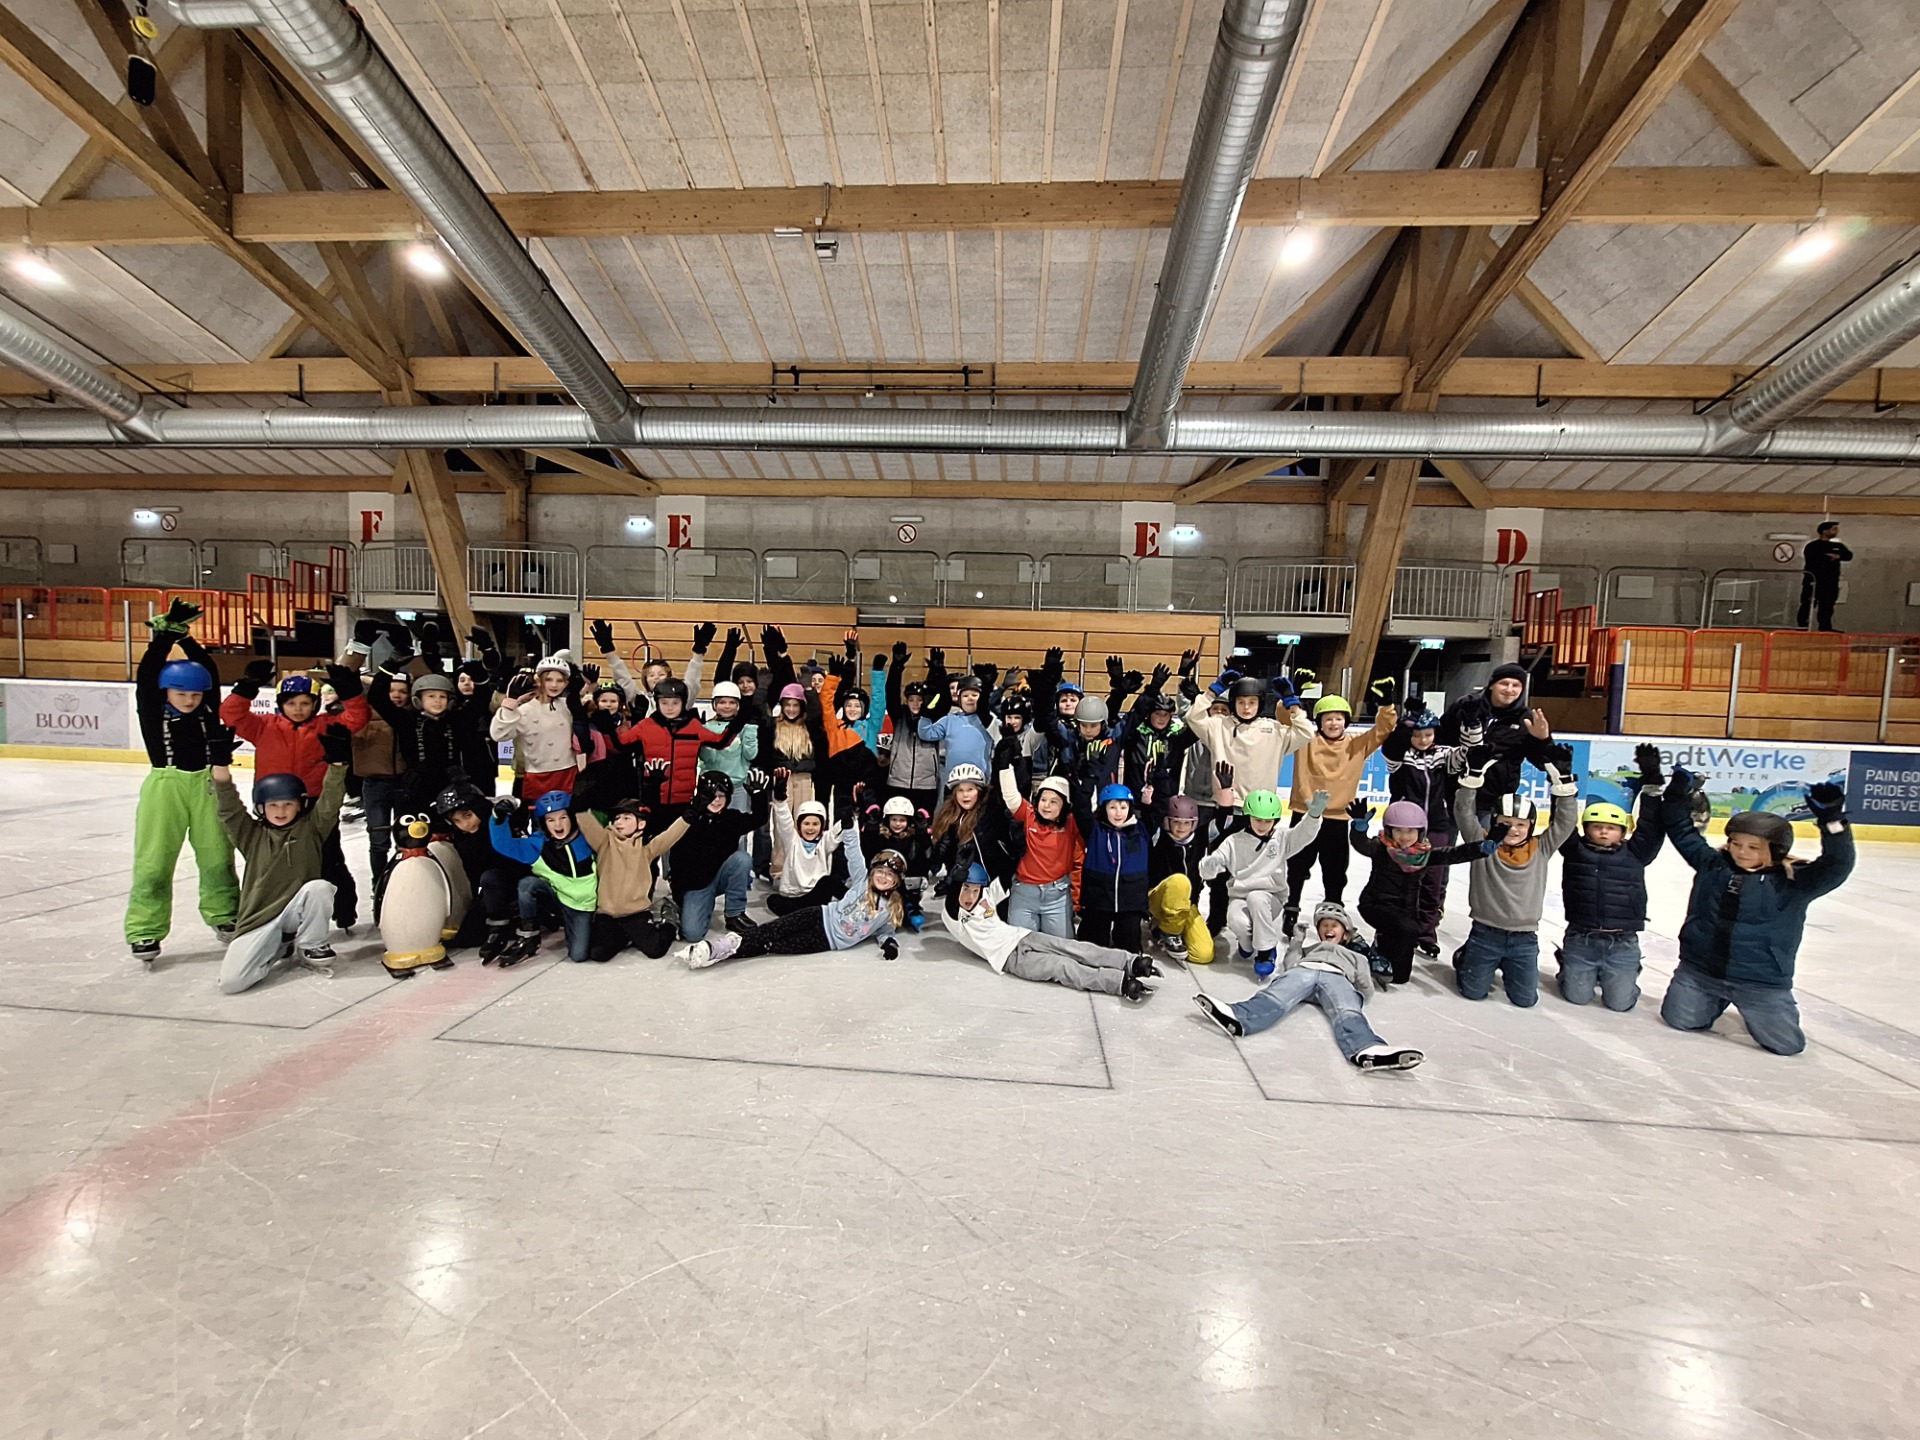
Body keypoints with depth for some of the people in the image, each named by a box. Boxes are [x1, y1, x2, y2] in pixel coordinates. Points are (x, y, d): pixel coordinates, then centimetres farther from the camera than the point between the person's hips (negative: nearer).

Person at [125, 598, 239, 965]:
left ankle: (224, 915, 26)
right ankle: (144, 931, 9)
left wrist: (187, 638, 1)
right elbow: (148, 672, -7)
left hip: (208, 786, 2)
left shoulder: (208, 711, 6)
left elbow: (209, 672, 5)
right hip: (165, 786, -2)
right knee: (154, 862, 0)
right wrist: (165, 634, -10)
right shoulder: (152, 710, 1)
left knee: (218, 857, 10)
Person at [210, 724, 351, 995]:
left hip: (297, 911, 0)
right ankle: (282, 950, 14)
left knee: (319, 887, -34)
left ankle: (310, 946, -7)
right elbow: (229, 807, -8)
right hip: (259, 917, 1)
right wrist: (220, 764, -21)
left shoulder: (311, 828, 0)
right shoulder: (252, 834, 4)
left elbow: (330, 802, -14)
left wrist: (337, 763, -31)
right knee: (231, 980, -20)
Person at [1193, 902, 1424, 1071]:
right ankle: (1237, 1017, -64)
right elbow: (1288, 967, 25)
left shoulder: (1355, 957, 41)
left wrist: (1362, 980, 8)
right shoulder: (1308, 949, 43)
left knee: (1348, 1013, -35)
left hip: (1337, 978, 1)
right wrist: (1296, 943, 19)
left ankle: (1367, 1049, -66)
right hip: (1303, 970, -1)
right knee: (1277, 997, -34)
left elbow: (1367, 990, 25)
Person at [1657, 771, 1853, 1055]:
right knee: (1678, 1019, 6)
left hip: (1762, 982, -2)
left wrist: (1832, 822, -33)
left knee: (1787, 1044, 5)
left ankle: (1755, 1009, 37)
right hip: (1699, 970, 2)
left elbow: (1836, 867, -22)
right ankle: (1714, 1001, 38)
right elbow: (1683, 834, 8)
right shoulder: (1712, 864, 0)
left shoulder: (1793, 882, -8)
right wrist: (1677, 796, 0)